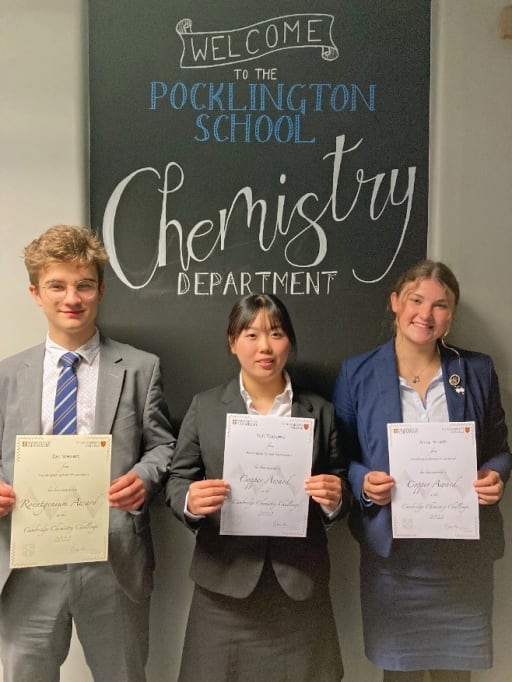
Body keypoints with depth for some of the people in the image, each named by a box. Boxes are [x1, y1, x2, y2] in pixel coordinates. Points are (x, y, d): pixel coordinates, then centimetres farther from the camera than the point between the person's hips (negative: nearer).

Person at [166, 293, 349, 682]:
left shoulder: (320, 411, 5)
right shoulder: (205, 407, 2)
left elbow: (339, 495, 8)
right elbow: (178, 481, 3)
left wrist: (334, 498, -14)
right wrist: (190, 501, -18)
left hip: (299, 581, 1)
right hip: (226, 580, 0)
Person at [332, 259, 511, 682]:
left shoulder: (478, 371, 1)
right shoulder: (357, 373, -3)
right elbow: (340, 455, 2)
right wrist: (363, 482, -17)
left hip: (462, 548, 1)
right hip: (391, 546, -1)